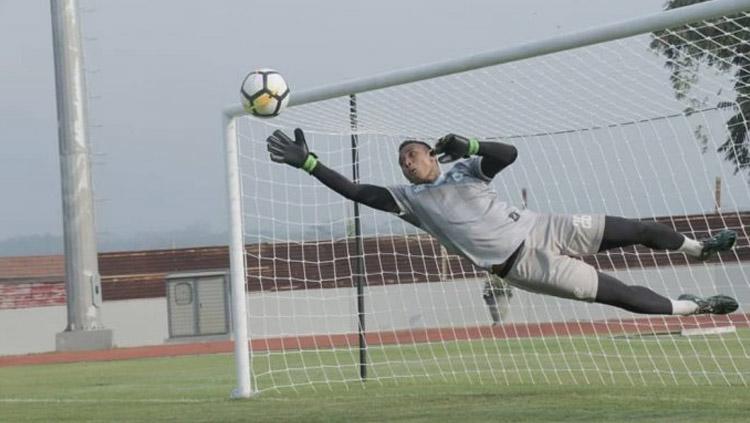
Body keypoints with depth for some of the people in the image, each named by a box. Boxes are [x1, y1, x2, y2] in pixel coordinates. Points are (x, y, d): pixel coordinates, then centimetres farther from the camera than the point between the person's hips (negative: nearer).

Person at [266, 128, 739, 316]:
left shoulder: (464, 167, 6)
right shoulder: (408, 198, 2)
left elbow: (508, 152, -8)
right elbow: (356, 190, -5)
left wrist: (466, 145, -20)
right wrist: (308, 162, -10)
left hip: (542, 228, 2)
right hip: (522, 265, -2)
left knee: (640, 229, 5)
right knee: (620, 294, -8)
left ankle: (700, 248, 30)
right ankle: (694, 306, 5)